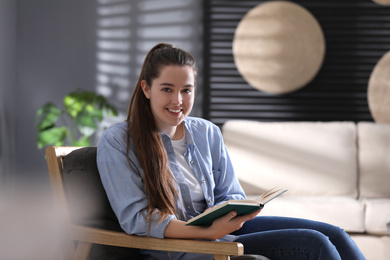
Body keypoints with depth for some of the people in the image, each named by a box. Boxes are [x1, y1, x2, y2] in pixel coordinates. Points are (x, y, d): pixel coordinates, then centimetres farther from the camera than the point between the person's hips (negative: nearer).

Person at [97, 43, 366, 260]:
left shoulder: (207, 133, 12)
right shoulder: (117, 142, -7)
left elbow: (231, 195, 15)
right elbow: (135, 217, -14)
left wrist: (232, 214, -13)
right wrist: (209, 231, -27)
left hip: (222, 228, 7)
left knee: (333, 235, -12)